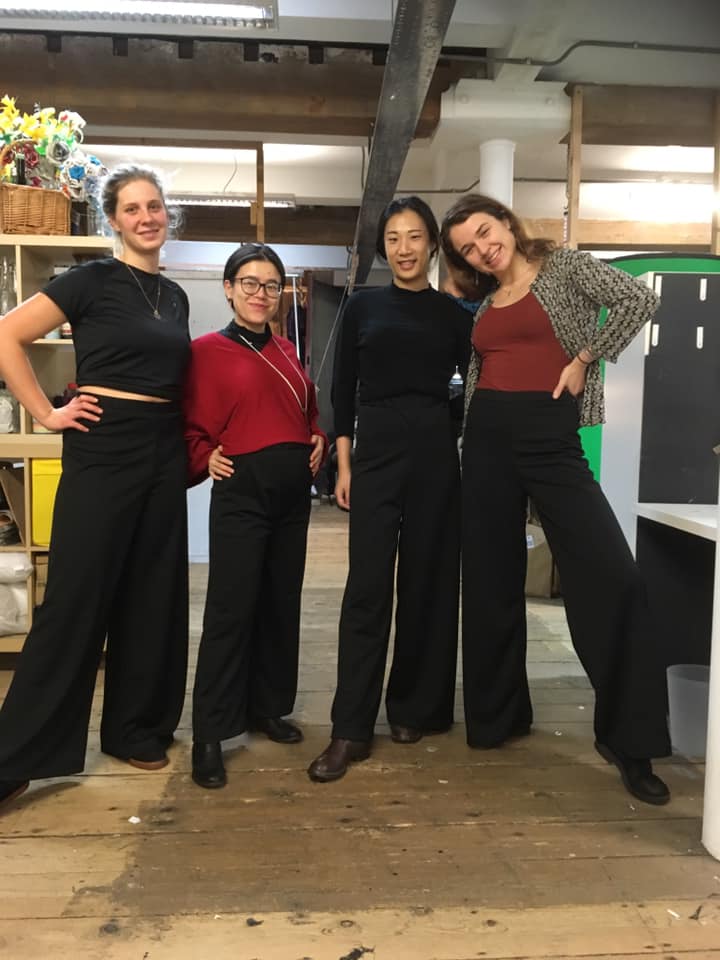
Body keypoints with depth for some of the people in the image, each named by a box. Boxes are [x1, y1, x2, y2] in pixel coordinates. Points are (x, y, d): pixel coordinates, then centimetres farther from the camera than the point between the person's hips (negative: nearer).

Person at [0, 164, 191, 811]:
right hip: (103, 452, -6)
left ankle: (136, 729, 26)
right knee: (77, 599, -4)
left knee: (152, 598, 10)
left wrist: (190, 446, 12)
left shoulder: (175, 295, 13)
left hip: (164, 454, 6)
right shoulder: (92, 280, -6)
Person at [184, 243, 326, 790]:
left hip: (293, 490, 6)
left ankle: (267, 707, 28)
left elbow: (309, 413, 22)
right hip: (241, 490, -6)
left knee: (282, 603, 13)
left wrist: (318, 442, 4)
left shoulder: (286, 352, 14)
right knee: (231, 609, -6)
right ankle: (210, 735, 3)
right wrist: (206, 457, -17)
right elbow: (190, 424, -2)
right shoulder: (207, 350, -3)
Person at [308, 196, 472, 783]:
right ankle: (351, 730, 0)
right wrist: (343, 462, 1)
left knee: (427, 581, 6)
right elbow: (343, 390, 7)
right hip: (376, 451, -1)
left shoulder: (453, 315, 8)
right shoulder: (363, 306, 8)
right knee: (367, 587, -5)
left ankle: (413, 708, 22)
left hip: (436, 451, 1)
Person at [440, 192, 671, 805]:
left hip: (551, 436, -4)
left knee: (610, 573, -12)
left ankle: (628, 737, -1)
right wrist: (469, 439, 5)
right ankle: (498, 715, 22)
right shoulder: (484, 304, 15)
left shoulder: (565, 266, 2)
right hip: (488, 438, 5)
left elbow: (640, 300, -10)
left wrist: (584, 359, -9)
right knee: (491, 579, 6)